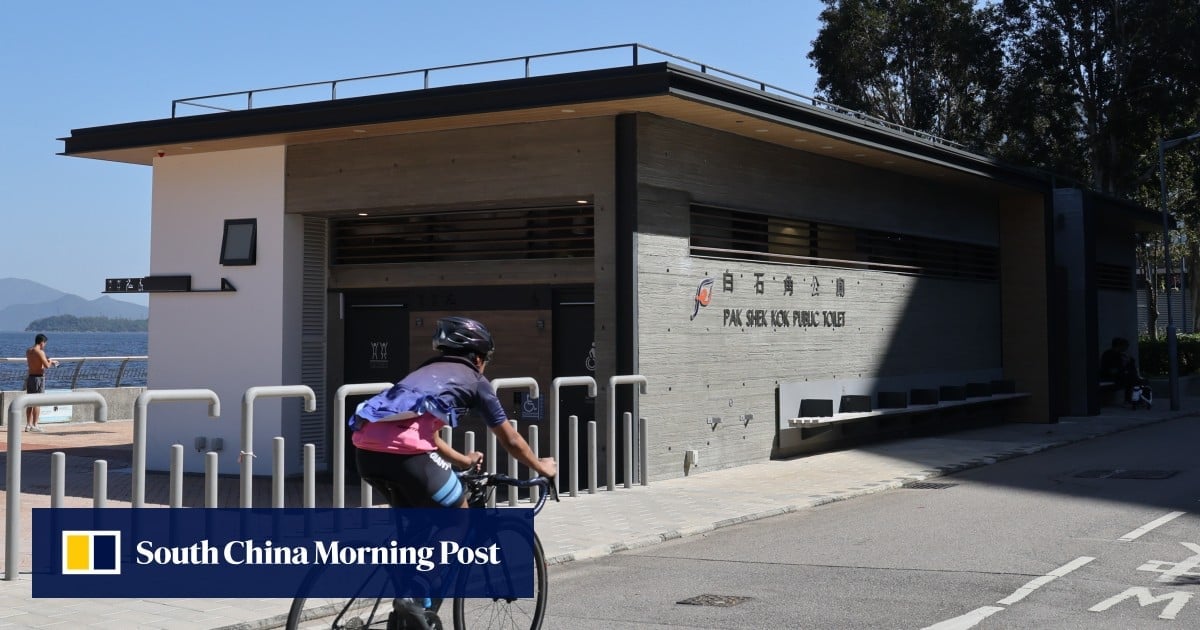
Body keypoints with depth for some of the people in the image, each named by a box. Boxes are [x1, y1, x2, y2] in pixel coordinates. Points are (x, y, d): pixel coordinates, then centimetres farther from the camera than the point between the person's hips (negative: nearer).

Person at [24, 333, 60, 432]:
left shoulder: (28, 351, 11)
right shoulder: (40, 352, -15)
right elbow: (47, 365, -21)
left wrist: (50, 362, 26)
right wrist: (50, 361, 1)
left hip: (30, 377, 8)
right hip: (39, 377, -8)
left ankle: (28, 425, 15)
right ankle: (34, 425, -5)